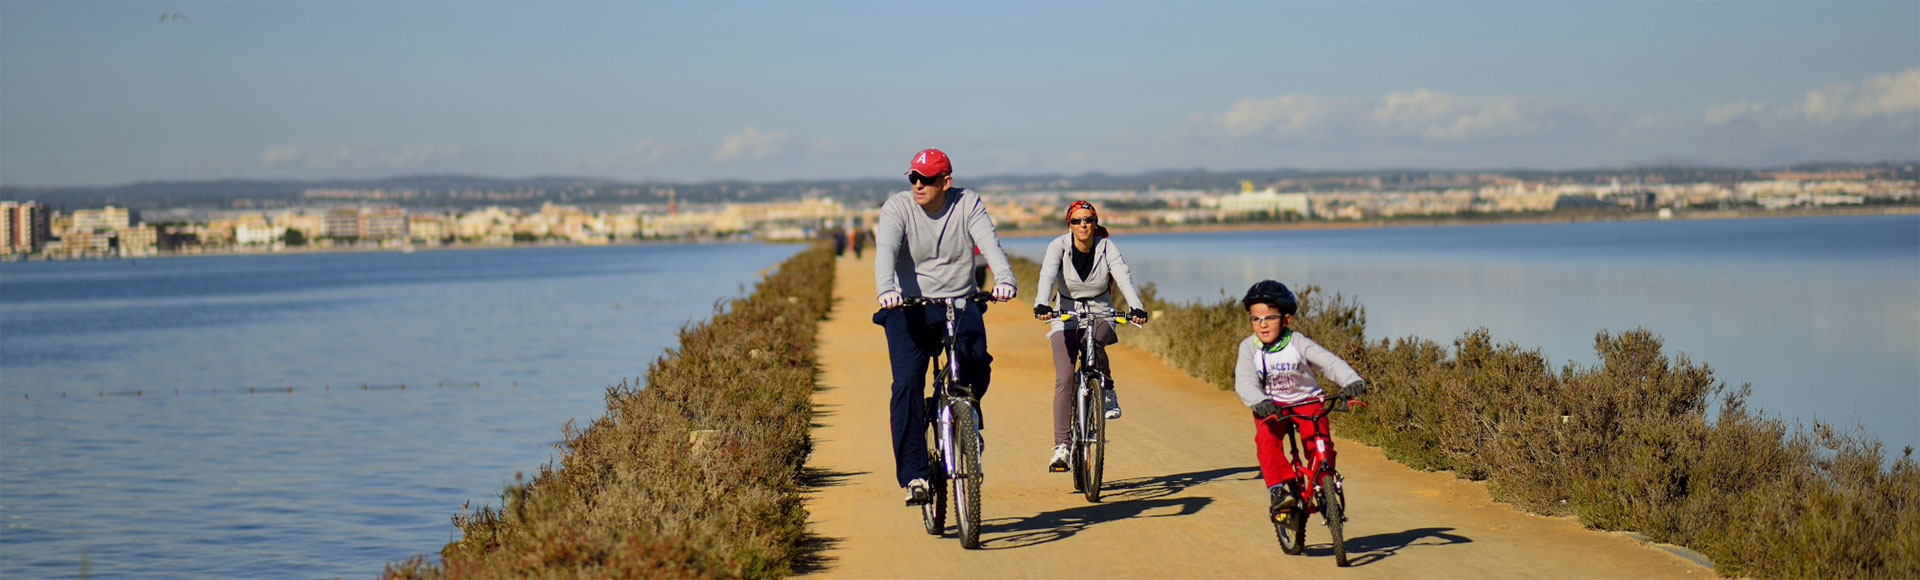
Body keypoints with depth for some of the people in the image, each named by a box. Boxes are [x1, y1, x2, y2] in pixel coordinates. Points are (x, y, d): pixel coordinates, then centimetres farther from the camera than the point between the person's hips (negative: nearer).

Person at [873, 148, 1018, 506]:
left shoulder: (968, 204, -2)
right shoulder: (897, 208, -6)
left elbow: (989, 242, -16)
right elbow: (886, 250, -21)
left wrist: (1004, 280, -36)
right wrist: (885, 288, -41)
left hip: (960, 303, 1)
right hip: (909, 307, -1)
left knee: (978, 366, -23)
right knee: (907, 383, -16)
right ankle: (913, 475, -12)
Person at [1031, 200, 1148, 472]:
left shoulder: (1106, 247, -9)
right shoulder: (1059, 246, -11)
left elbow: (1124, 276, -22)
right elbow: (1047, 276, -26)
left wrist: (1136, 307, -40)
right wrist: (1041, 305, -46)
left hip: (1099, 314, 0)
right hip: (1066, 315, 0)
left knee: (1094, 344, -35)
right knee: (1064, 378, -16)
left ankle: (1107, 391, -7)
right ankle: (1061, 446, -14)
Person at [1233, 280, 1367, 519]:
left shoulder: (1297, 343, -15)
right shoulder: (1249, 348, -11)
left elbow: (1329, 361, -25)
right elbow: (1245, 383, -21)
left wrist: (1351, 381, -43)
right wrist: (1260, 402, -42)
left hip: (1306, 400, -1)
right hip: (1270, 406, 1)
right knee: (1266, 439, -27)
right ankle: (1277, 489, -23)